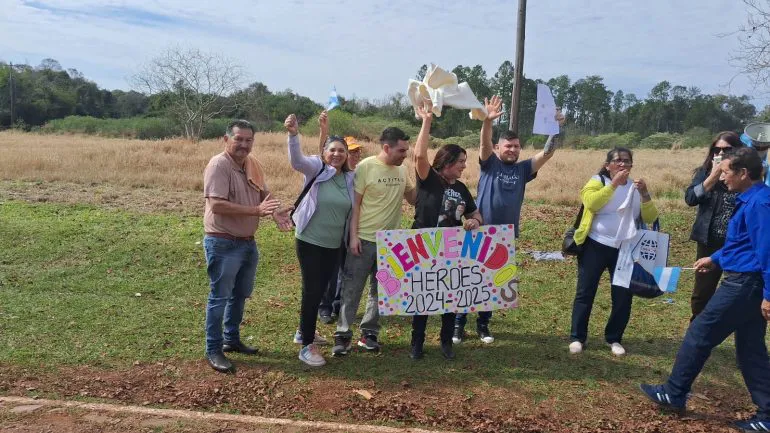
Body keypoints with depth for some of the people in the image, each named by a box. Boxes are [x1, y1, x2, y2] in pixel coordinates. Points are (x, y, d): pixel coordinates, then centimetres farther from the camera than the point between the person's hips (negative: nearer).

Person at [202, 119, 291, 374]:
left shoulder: (252, 164, 6)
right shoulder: (219, 165, -19)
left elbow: (264, 194, 12)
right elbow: (216, 205, -28)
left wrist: (275, 212, -11)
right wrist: (257, 210, -32)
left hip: (248, 242, 8)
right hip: (223, 244, -8)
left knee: (240, 295, 20)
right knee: (220, 297, 2)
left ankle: (231, 339, 36)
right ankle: (213, 350, 15)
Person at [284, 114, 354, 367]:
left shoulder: (350, 178, 4)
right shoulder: (316, 169, -11)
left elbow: (352, 211, 14)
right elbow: (296, 161, -31)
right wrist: (293, 134, -46)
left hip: (334, 245, 6)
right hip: (310, 241, -6)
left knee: (320, 289, 17)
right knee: (312, 290, -5)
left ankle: (304, 332, 37)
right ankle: (306, 346, 6)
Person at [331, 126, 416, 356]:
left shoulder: (402, 170, 4)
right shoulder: (365, 167, -11)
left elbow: (414, 198, 15)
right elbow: (355, 203, -10)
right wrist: (353, 236, -14)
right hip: (364, 239, -5)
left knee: (380, 290, 12)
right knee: (352, 289, 2)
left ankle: (369, 333, 25)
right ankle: (343, 335, 12)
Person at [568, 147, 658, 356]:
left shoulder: (636, 187, 10)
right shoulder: (597, 181, -2)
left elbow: (650, 218, 0)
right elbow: (591, 203, -23)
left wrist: (644, 194, -14)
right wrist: (614, 184, -23)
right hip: (596, 246, -3)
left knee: (623, 296, 5)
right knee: (585, 292, 1)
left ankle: (614, 339, 21)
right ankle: (577, 338, 11)